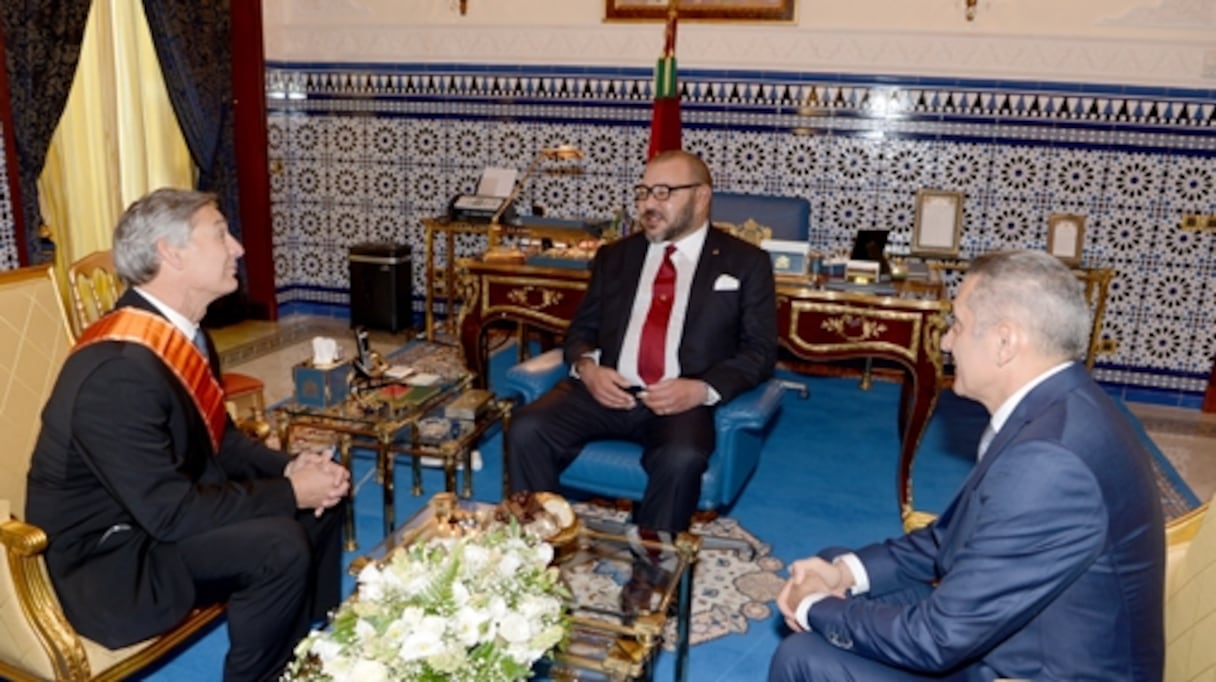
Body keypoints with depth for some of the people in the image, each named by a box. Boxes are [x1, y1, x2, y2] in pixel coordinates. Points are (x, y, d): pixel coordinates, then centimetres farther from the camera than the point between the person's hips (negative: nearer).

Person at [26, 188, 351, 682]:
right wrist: (288, 492, -21)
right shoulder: (119, 369, -31)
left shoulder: (182, 331, -2)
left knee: (322, 506, 4)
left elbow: (217, 438, 9)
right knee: (280, 547, -25)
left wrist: (290, 469, -8)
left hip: (158, 510, 9)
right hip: (107, 554, -9)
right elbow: (170, 512, -29)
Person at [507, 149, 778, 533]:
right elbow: (581, 328, 19)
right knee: (528, 428, -22)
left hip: (683, 401, -3)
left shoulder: (745, 263, 8)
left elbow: (760, 350, 4)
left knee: (681, 459, -34)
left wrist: (702, 389, -14)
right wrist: (587, 366, -6)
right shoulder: (614, 256, 19)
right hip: (607, 391, 3)